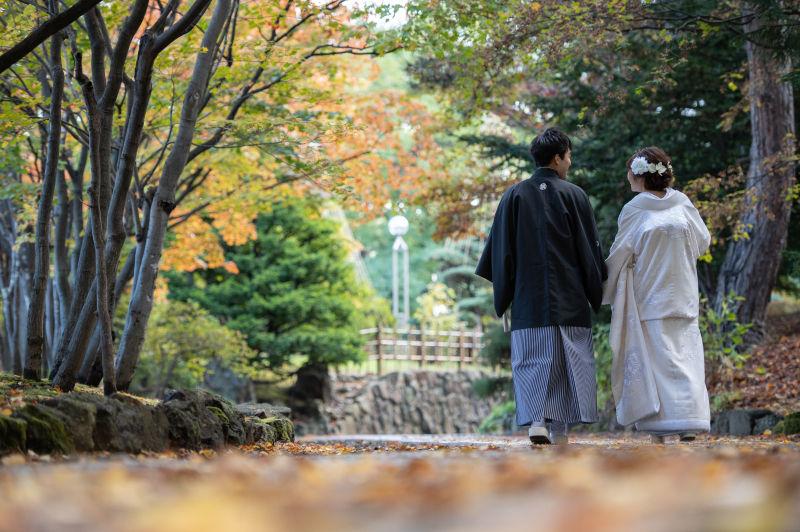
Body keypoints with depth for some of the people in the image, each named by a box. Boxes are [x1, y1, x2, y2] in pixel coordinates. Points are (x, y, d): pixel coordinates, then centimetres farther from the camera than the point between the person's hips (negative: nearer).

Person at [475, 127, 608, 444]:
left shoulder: (514, 196, 3)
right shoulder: (575, 196, -1)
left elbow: (501, 250, 4)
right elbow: (591, 248, 2)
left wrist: (501, 299, 10)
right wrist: (596, 296, 12)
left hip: (528, 299, 1)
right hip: (569, 299, -1)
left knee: (531, 360, 1)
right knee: (567, 359, 7)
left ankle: (536, 421, -17)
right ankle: (559, 429, 6)